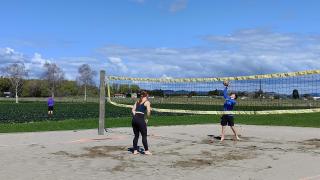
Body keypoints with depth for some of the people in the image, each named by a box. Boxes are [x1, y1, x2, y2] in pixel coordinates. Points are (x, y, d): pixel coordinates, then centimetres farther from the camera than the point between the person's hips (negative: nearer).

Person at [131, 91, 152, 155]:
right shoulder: (147, 102, 1)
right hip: (141, 119, -6)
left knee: (136, 135, 14)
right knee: (144, 136, 3)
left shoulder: (137, 101, 19)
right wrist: (147, 119, 0)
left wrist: (136, 116, 11)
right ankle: (146, 150, 7)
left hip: (134, 118, 6)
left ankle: (135, 150, 17)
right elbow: (148, 111, -11)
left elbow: (133, 110, 13)